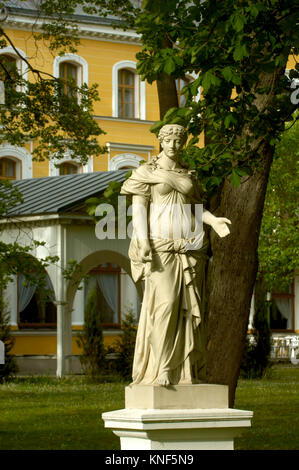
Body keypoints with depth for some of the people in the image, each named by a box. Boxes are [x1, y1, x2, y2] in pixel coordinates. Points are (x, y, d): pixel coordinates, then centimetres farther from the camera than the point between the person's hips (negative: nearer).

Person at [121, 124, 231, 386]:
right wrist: (143, 241, -17)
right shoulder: (146, 171, 3)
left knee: (190, 306, -1)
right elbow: (138, 207, -4)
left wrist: (214, 221, -4)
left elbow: (196, 209, 17)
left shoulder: (189, 175, 16)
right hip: (161, 245, -5)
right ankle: (160, 370, -16)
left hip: (190, 244, 5)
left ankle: (188, 369, 2)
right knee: (165, 303, -17)